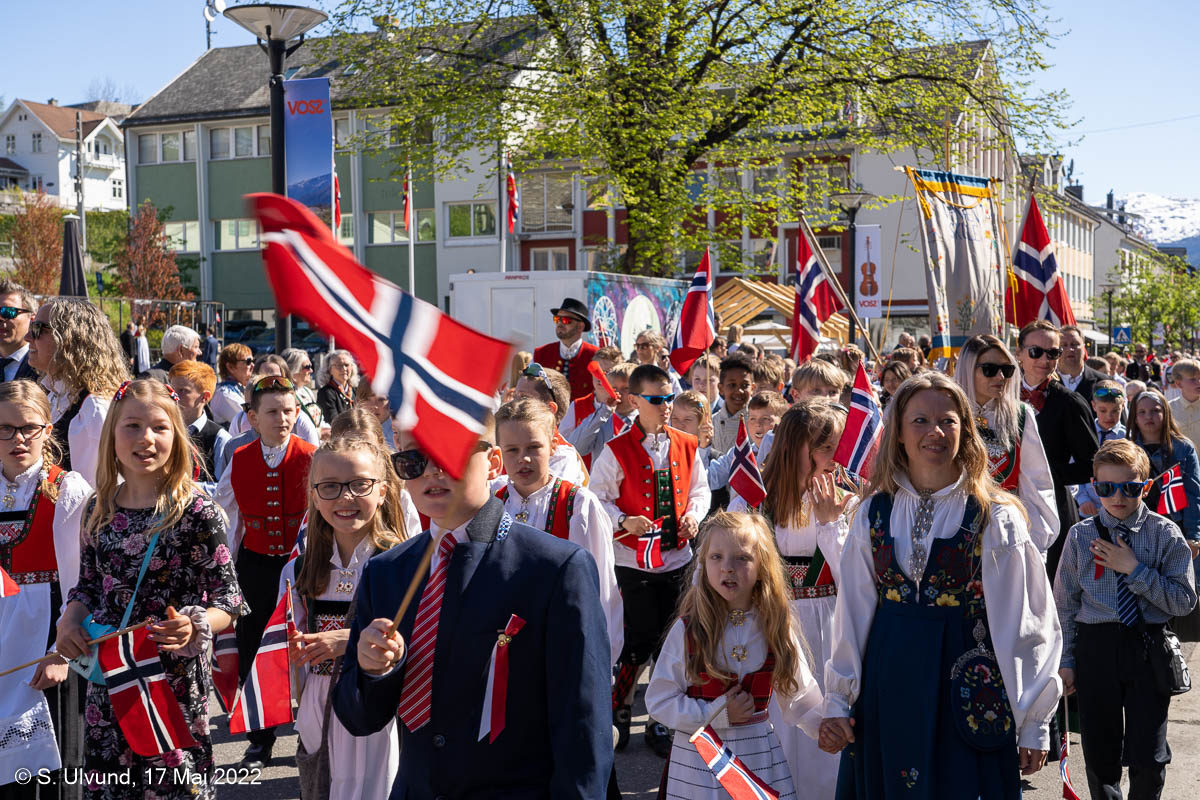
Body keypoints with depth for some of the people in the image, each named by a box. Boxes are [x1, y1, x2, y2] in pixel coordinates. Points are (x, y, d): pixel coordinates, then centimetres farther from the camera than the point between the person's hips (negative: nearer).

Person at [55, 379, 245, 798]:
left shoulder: (198, 513, -11)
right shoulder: (100, 509, 4)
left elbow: (229, 601, -8)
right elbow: (87, 585, 16)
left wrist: (193, 627, -27)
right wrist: (70, 621, -4)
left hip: (175, 684, -4)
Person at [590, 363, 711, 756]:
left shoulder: (686, 446, 4)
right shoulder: (617, 450, -9)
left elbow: (700, 489, 14)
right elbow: (598, 498, -6)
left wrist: (693, 515, -5)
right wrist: (624, 522, -21)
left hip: (677, 558, 4)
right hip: (634, 561, -4)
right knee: (641, 641, -3)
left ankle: (661, 720, 22)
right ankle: (617, 710, 18)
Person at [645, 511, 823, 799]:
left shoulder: (776, 627, -1)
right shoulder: (688, 629, -9)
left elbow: (799, 695, 8)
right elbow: (658, 700, -8)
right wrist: (716, 715, -16)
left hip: (761, 756, 2)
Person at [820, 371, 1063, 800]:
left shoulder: (995, 517, -5)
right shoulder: (875, 513, 3)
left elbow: (1024, 624, -4)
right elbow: (852, 615, 6)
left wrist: (1033, 724, -5)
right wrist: (837, 701, 3)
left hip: (965, 694, -3)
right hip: (887, 688, 3)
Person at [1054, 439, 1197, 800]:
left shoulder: (1165, 534, -1)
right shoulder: (1081, 536, 2)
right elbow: (1065, 604, 7)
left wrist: (1135, 570, -13)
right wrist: (1066, 660, 6)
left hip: (1148, 648, -1)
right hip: (1095, 647, 1)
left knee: (1149, 758, 1)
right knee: (1100, 756, 11)